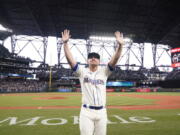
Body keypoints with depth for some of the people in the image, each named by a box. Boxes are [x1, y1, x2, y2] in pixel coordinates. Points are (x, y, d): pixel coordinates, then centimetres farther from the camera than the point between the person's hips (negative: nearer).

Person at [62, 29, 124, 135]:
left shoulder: (104, 71, 4)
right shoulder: (82, 72, 2)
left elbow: (115, 59, -9)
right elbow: (70, 59, -8)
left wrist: (120, 45, -23)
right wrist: (65, 43, -18)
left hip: (101, 112, 2)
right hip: (86, 111, -1)